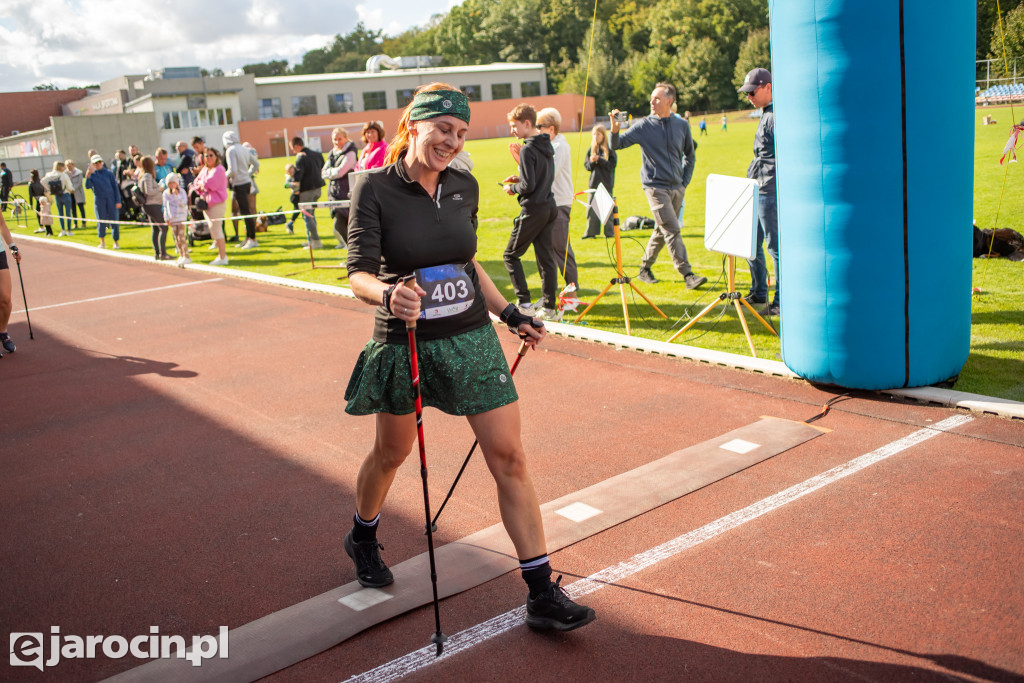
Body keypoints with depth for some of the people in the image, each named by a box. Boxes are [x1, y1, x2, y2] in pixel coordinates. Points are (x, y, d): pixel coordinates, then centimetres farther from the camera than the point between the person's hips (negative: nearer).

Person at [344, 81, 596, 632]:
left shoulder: (465, 186, 3)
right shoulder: (375, 189, -10)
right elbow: (358, 273, -16)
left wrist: (509, 314, 16)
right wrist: (388, 293, -37)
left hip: (473, 339, 3)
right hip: (404, 345, -3)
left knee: (509, 459, -2)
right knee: (391, 452, 17)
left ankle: (543, 594, 6)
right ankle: (363, 537, 49)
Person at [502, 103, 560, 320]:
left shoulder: (528, 150, -16)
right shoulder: (547, 145, 11)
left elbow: (528, 186, -19)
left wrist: (513, 188, -1)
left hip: (533, 210, -8)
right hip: (549, 206, 8)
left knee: (511, 255, 4)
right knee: (546, 256, 9)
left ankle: (524, 303, 0)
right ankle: (549, 306, 10)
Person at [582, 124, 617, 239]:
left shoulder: (609, 149, -2)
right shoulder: (591, 149, 11)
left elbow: (612, 165, -8)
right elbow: (586, 165, 10)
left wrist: (599, 159, -16)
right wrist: (591, 161, -10)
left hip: (606, 183, -4)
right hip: (594, 183, 4)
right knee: (592, 208, 4)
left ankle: (609, 232, 7)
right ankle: (591, 232, 10)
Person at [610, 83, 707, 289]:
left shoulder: (682, 125, 6)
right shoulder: (644, 126, -3)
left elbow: (689, 156, 19)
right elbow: (617, 145, -6)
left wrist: (685, 182, 10)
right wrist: (615, 130, -26)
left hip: (677, 188, 4)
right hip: (655, 187, -4)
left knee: (662, 231, 11)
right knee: (672, 231, -11)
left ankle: (645, 269, 27)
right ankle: (688, 274, -12)